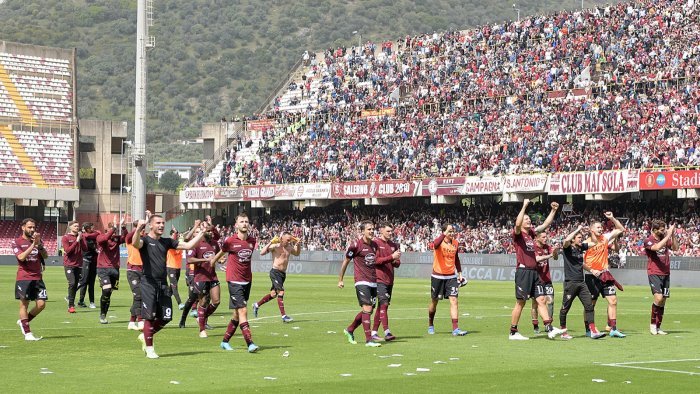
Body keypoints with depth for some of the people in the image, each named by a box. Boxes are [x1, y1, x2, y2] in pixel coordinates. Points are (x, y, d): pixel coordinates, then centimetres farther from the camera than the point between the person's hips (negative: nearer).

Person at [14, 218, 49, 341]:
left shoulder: (38, 241, 14)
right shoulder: (17, 242, 1)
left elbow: (45, 256, 2)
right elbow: (21, 257, -15)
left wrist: (39, 244, -13)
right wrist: (33, 244, -19)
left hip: (37, 278, 4)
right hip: (24, 278, -4)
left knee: (41, 304, -2)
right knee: (24, 304, -4)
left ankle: (23, 322, 20)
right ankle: (27, 333, 1)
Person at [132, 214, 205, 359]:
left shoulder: (166, 242, 15)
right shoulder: (145, 240, -3)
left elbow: (188, 245, 14)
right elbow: (135, 243, -27)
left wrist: (202, 233, 6)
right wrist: (138, 229, -45)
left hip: (163, 284, 6)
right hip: (149, 283, -6)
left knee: (166, 317, 4)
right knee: (150, 317, -6)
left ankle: (145, 336, 27)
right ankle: (149, 348, 5)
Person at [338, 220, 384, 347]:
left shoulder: (374, 245, 11)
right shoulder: (355, 245, -7)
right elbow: (345, 262, 2)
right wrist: (340, 280, 6)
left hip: (373, 282, 7)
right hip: (361, 281, -7)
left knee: (368, 311, 11)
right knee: (367, 308, -15)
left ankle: (350, 330, 31)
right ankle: (368, 339, -14)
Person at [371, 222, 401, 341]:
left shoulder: (393, 245, 16)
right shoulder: (375, 243, -5)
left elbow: (397, 263, 17)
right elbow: (376, 260, -14)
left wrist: (396, 261, -7)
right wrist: (392, 257, -19)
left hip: (389, 280, 7)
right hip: (379, 279, -7)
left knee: (382, 305, 9)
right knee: (384, 304, -15)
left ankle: (374, 332, 15)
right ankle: (387, 332, -19)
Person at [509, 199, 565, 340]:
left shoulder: (531, 233, 17)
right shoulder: (518, 234, -4)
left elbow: (546, 224, 21)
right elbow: (517, 224, -25)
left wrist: (553, 210, 12)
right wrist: (524, 206, -26)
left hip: (534, 272, 7)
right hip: (523, 271, -7)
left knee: (541, 300, 2)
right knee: (520, 302, -3)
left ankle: (549, 329, -1)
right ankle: (513, 332, 4)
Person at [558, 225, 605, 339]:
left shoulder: (581, 247, 13)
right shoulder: (568, 248, -5)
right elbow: (567, 240, -27)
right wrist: (578, 229, -19)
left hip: (581, 282, 6)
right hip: (570, 282, -6)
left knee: (589, 305, -3)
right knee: (565, 308, 2)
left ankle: (593, 331, -6)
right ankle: (563, 332, 13)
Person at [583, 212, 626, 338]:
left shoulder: (605, 238, 7)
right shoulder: (586, 243, -8)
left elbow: (621, 229, 13)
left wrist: (612, 218, 1)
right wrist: (591, 270, -17)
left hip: (605, 275, 5)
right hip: (592, 277, -5)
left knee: (613, 301, -3)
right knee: (591, 304, 2)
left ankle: (613, 329, -1)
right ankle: (588, 330, 13)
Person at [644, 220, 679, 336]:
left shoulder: (665, 239, 11)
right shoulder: (648, 241, -8)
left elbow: (675, 248, 4)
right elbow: (657, 247, -27)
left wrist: (673, 235, -7)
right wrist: (668, 235, -24)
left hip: (666, 274, 6)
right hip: (654, 273, -6)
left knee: (663, 301, 5)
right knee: (658, 298, -20)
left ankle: (658, 327, 11)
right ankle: (652, 324, -4)